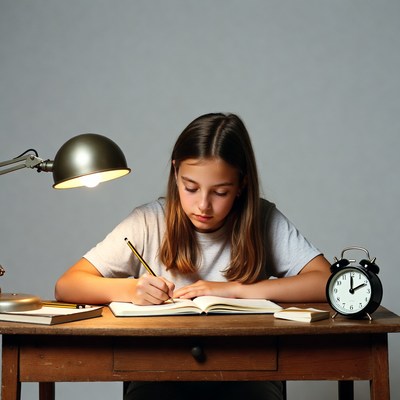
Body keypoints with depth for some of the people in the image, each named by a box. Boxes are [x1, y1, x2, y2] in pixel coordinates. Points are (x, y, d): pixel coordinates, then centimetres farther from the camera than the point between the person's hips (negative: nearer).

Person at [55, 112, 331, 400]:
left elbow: (326, 282, -11)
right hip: (161, 374, -1)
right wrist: (130, 289, -22)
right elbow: (66, 286, -3)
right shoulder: (149, 223, -1)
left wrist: (232, 289, -15)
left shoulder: (264, 221, -1)